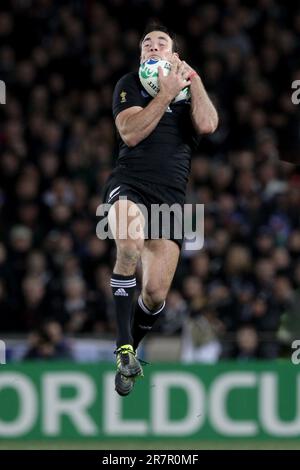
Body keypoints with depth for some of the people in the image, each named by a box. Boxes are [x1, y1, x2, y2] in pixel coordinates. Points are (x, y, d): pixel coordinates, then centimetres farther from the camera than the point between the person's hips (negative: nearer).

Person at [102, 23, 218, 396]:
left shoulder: (190, 90, 18)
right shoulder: (130, 84, 11)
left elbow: (208, 125, -3)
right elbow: (130, 133, -6)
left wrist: (193, 79, -1)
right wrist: (166, 94, -10)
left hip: (171, 197, 3)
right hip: (129, 185, -3)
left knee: (156, 292, -6)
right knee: (130, 243, -37)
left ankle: (129, 351, 23)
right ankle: (124, 350, -32)